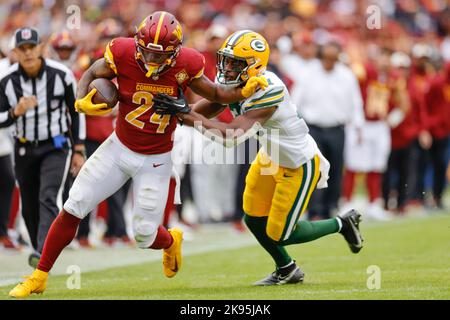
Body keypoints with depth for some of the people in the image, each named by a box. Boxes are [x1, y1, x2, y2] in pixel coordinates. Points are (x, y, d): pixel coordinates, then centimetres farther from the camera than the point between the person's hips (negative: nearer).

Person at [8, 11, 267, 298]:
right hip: (119, 148, 1)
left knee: (146, 235, 0)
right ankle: (39, 277, 10)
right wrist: (81, 102, -21)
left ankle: (171, 242, 39)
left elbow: (215, 94, -2)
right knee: (73, 209, -3)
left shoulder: (184, 65, -18)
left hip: (155, 161, -1)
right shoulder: (123, 55, -20)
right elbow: (91, 74, -2)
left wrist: (244, 92, -20)